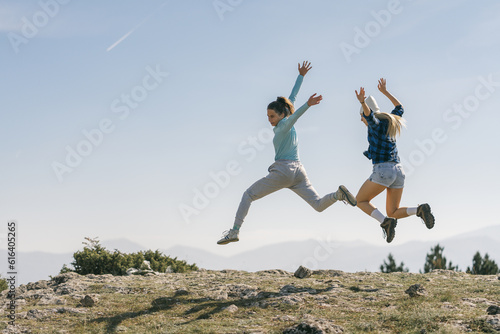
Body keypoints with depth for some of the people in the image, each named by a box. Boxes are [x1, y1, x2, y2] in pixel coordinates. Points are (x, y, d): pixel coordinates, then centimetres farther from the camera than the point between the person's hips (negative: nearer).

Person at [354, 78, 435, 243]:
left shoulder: (375, 123, -2)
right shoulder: (389, 121, 19)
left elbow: (369, 113, -28)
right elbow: (400, 108, 40)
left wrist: (362, 102, -48)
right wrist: (385, 92, 47)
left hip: (383, 171, -8)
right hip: (398, 171, 8)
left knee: (360, 201, 12)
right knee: (393, 213, 16)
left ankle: (385, 222, -13)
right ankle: (420, 210, -12)